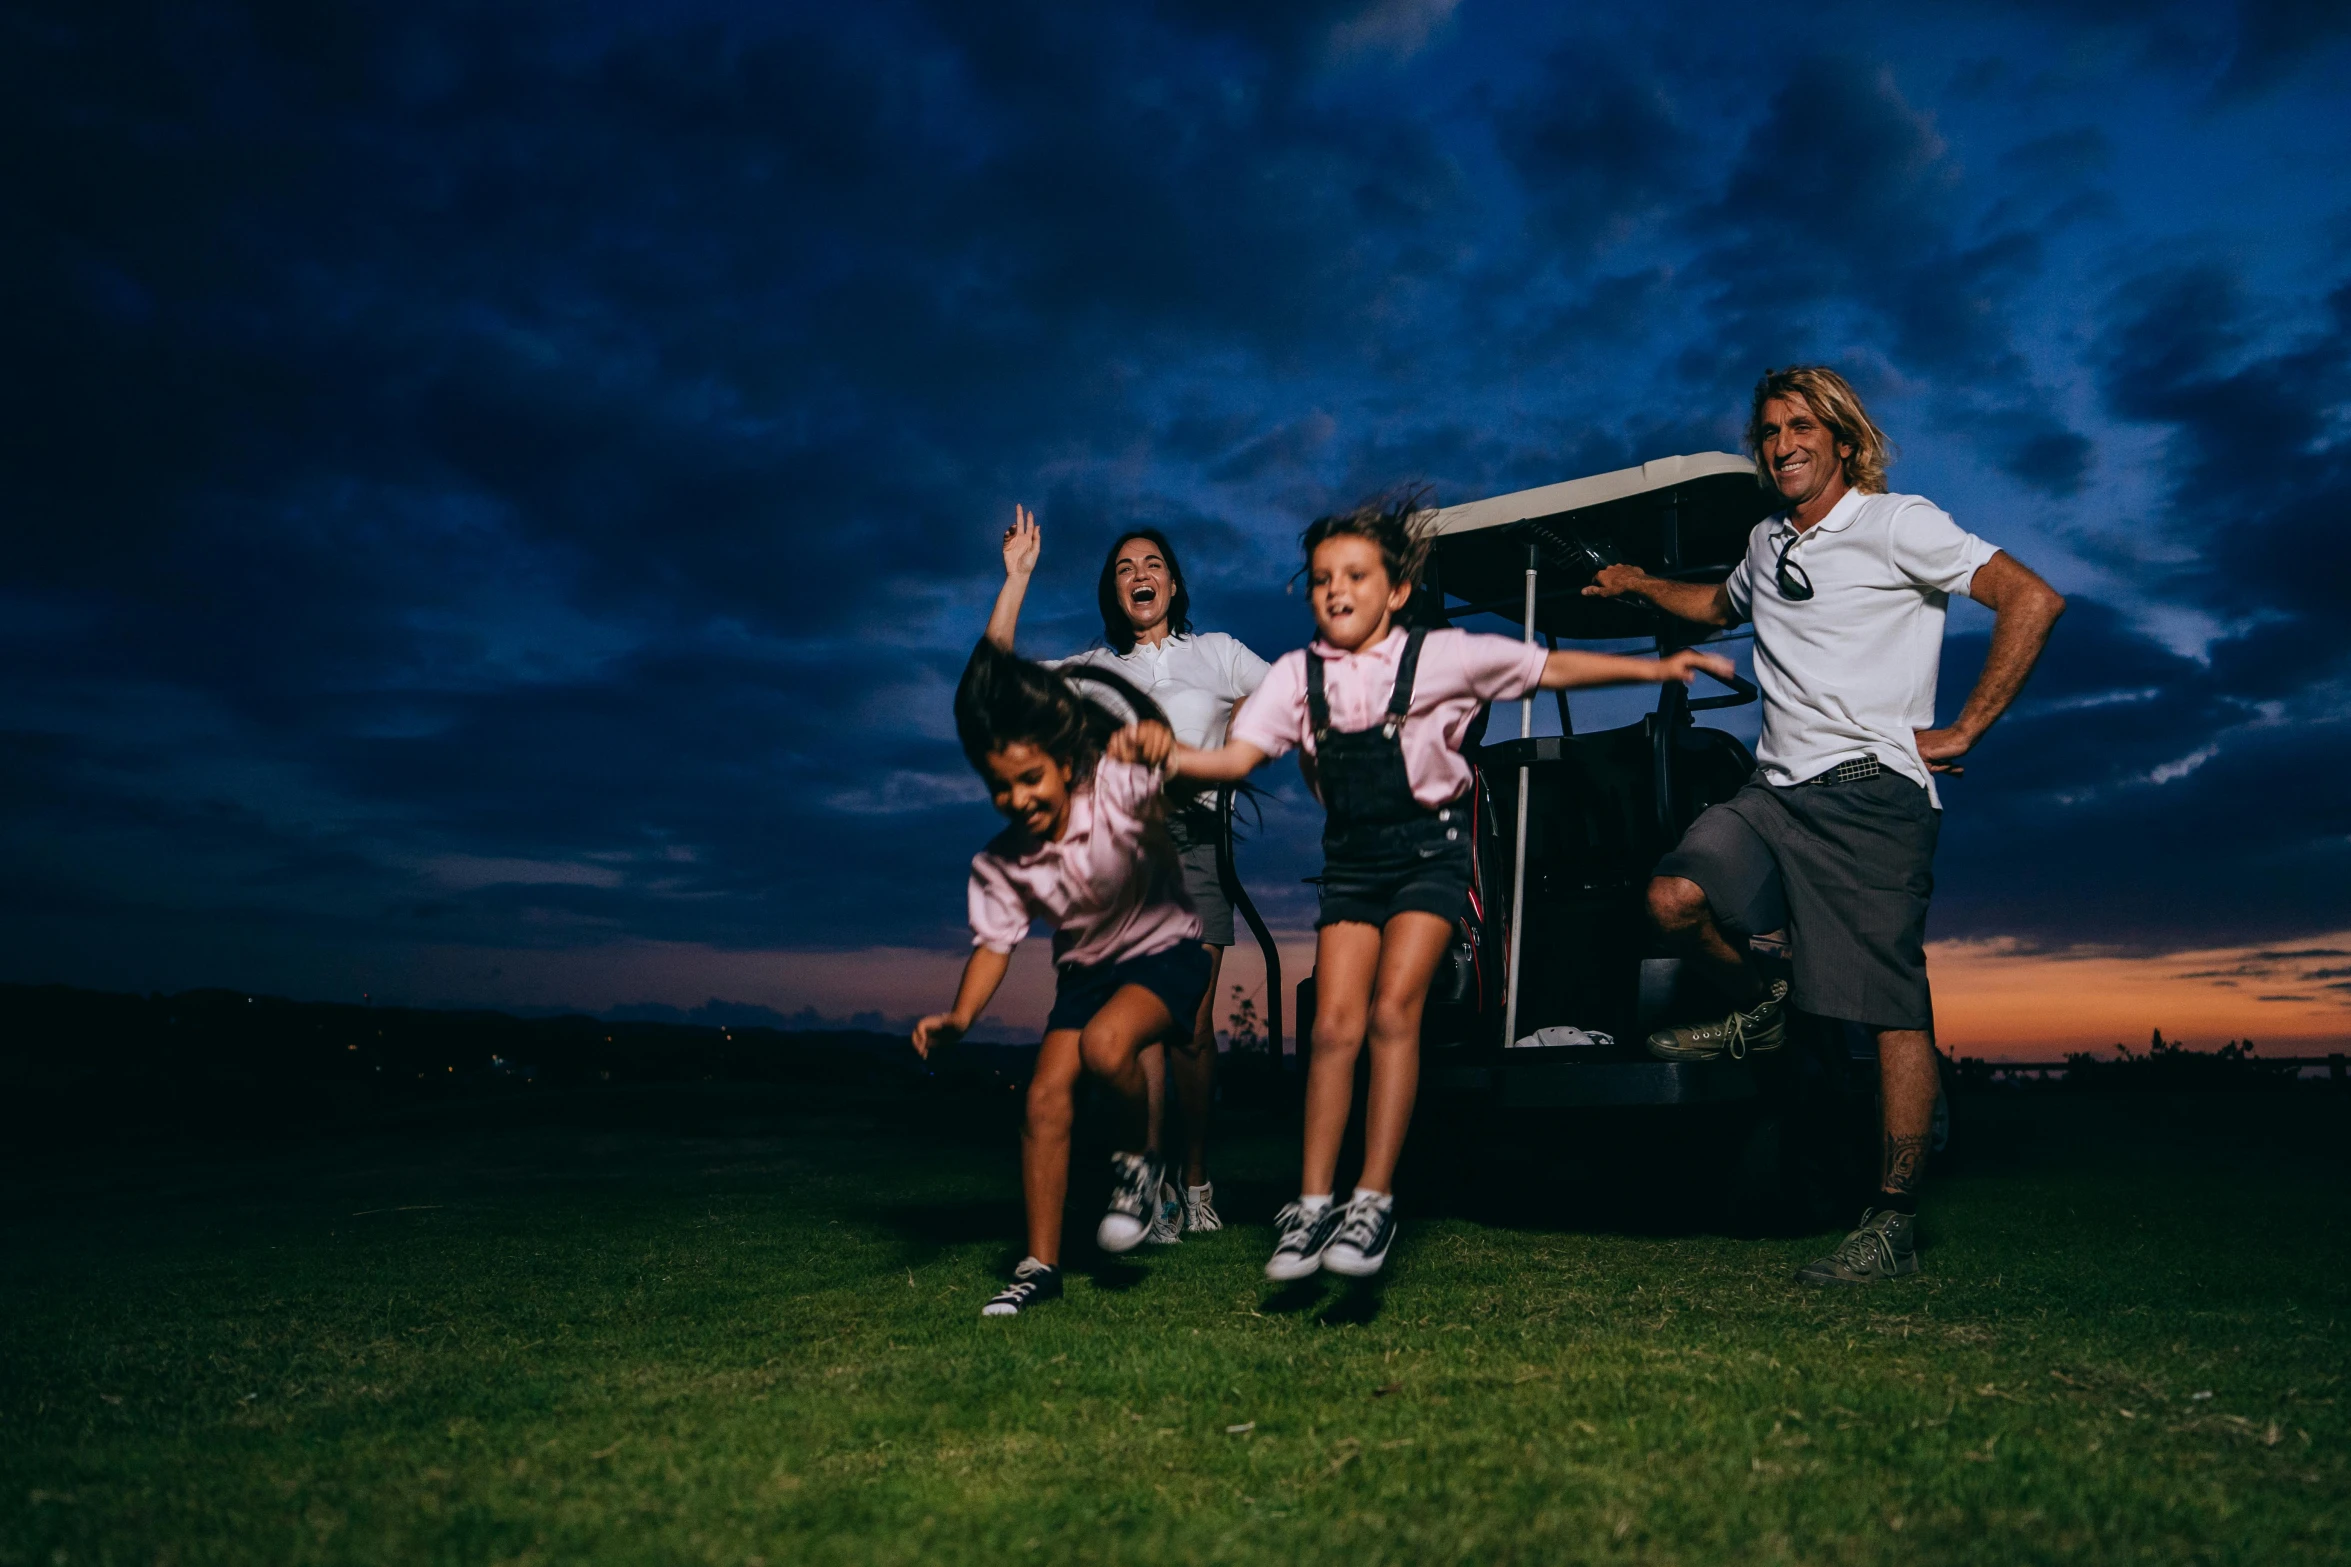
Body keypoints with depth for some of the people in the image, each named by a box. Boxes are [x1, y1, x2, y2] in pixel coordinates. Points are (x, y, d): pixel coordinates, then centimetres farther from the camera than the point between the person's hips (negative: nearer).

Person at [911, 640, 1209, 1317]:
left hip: (1166, 950, -4)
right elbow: (994, 943, -7)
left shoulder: (1113, 788, -23)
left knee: (1104, 1043, -32)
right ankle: (1040, 1264, 3)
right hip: (1084, 969, 5)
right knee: (1046, 1094, -10)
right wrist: (960, 1015, -25)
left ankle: (1136, 1162, -1)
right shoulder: (1000, 862, -10)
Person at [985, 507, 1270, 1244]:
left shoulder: (1216, 654, 18)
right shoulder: (1093, 670, 19)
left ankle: (1196, 1186, 9)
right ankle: (1153, 1195, -7)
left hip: (1192, 838, 0)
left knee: (1191, 1028, -3)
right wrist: (1018, 575, 6)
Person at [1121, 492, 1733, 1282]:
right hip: (1351, 860, 3)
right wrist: (1165, 752, -24)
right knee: (1335, 1023, -6)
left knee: (1393, 1011, -14)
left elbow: (1550, 668, 4)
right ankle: (1313, 1204, 0)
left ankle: (1374, 1200, -8)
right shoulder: (1297, 675, 2)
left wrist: (1654, 668, 3)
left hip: (1428, 847, -2)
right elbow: (1237, 757, -7)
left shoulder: (1439, 656, -3)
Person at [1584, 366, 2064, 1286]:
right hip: (1778, 789, 6)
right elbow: (1721, 607, 45)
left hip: (1872, 791, -6)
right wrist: (1639, 584, 35)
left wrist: (1962, 732, -10)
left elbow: (2032, 600, -8)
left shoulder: (1895, 524, 0)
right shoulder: (1767, 545, 21)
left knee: (1894, 1010, -7)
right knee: (1675, 898, -20)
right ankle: (1759, 1013, 10)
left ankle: (1893, 1225, 1)